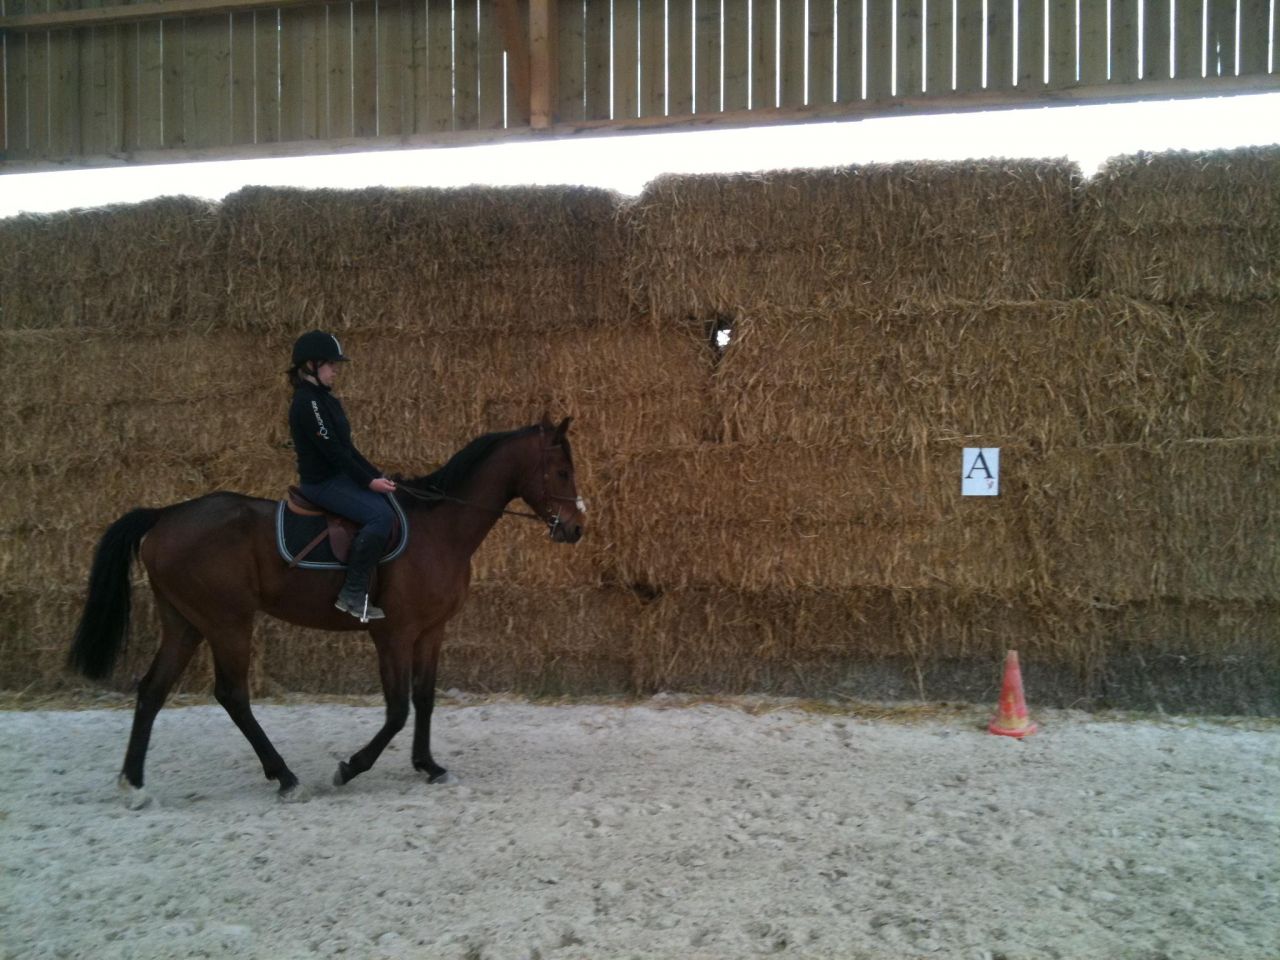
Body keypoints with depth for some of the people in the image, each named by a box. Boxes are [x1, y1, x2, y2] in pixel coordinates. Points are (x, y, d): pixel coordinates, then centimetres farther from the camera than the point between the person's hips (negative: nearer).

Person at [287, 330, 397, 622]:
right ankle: (353, 595, -19)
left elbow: (346, 447, 14)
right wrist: (368, 481, -17)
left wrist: (377, 475, 7)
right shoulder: (306, 403, -17)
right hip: (322, 482, -10)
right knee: (381, 515, -26)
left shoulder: (325, 399, 13)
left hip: (340, 475, 10)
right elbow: (332, 451, -21)